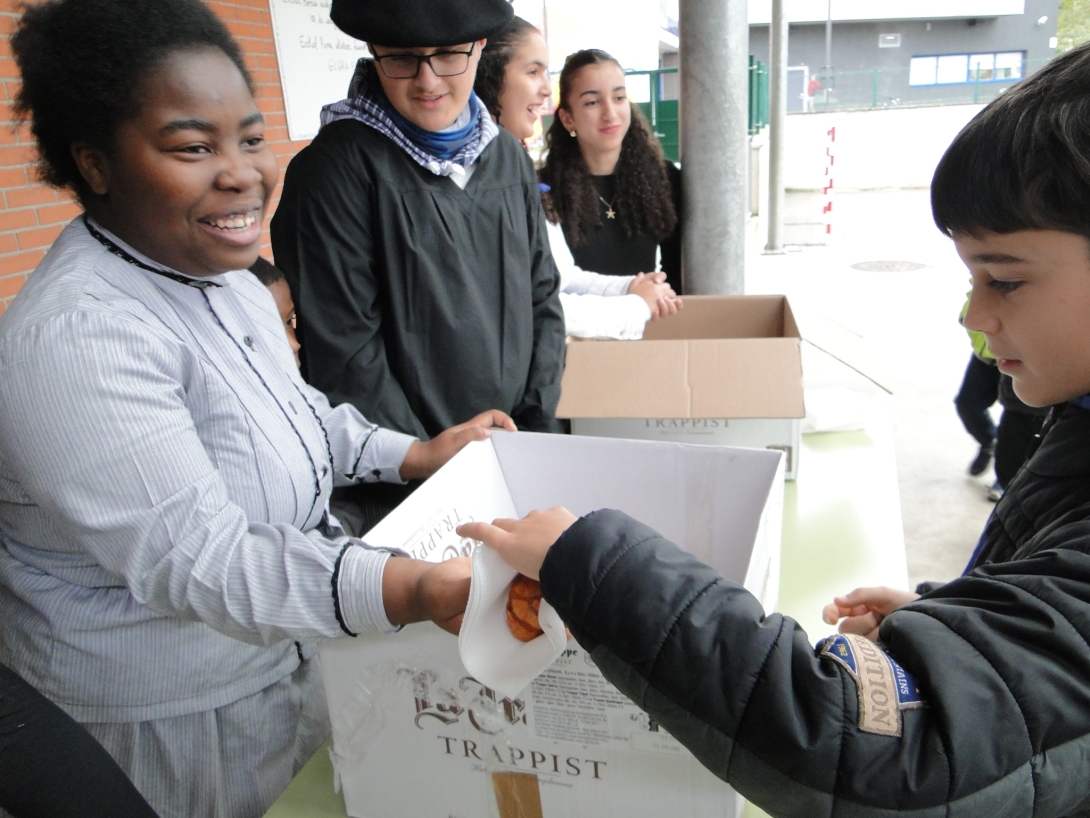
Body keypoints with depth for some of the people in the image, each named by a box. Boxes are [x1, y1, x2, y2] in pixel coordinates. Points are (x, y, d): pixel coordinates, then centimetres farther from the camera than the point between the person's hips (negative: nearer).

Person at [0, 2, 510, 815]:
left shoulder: (219, 272, 1)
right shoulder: (74, 340, -31)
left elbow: (295, 412, 14)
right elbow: (193, 560, -37)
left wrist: (418, 455, 4)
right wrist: (416, 590, -49)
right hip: (162, 713, -8)